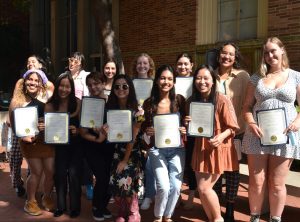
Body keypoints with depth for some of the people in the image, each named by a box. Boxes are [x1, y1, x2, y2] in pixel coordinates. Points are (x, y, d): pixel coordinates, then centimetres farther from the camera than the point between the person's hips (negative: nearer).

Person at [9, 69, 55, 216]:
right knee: (36, 172, 1)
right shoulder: (18, 101, -2)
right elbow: (14, 124, -2)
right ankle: (30, 202, 23)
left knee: (51, 171, 6)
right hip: (30, 141, -2)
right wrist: (24, 137, -15)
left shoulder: (46, 98, -1)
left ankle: (47, 198, 30)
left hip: (48, 140, 2)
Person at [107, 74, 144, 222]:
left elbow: (133, 137, -14)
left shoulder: (136, 110, -12)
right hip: (116, 151, 4)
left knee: (125, 182, -10)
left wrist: (125, 160, -15)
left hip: (131, 152, -4)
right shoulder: (111, 108, 1)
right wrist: (103, 131, -18)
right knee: (115, 184, -2)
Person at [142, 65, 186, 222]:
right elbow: (144, 126, 4)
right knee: (163, 187, -12)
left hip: (177, 149, 2)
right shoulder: (149, 103, -4)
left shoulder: (179, 100, -2)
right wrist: (147, 131, -17)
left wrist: (185, 130, -14)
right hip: (157, 149, -1)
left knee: (176, 187, -2)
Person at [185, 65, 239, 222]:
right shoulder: (191, 101, 2)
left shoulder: (222, 101, -13)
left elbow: (232, 127, -10)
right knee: (202, 189, 8)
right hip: (200, 148, 5)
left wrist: (221, 136, -27)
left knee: (204, 188, -4)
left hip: (218, 149, -5)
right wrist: (187, 124, -7)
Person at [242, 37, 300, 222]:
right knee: (256, 183, 6)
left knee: (277, 184, 7)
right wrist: (251, 123, -10)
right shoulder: (257, 78, 8)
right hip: (257, 135, 1)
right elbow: (247, 106, 8)